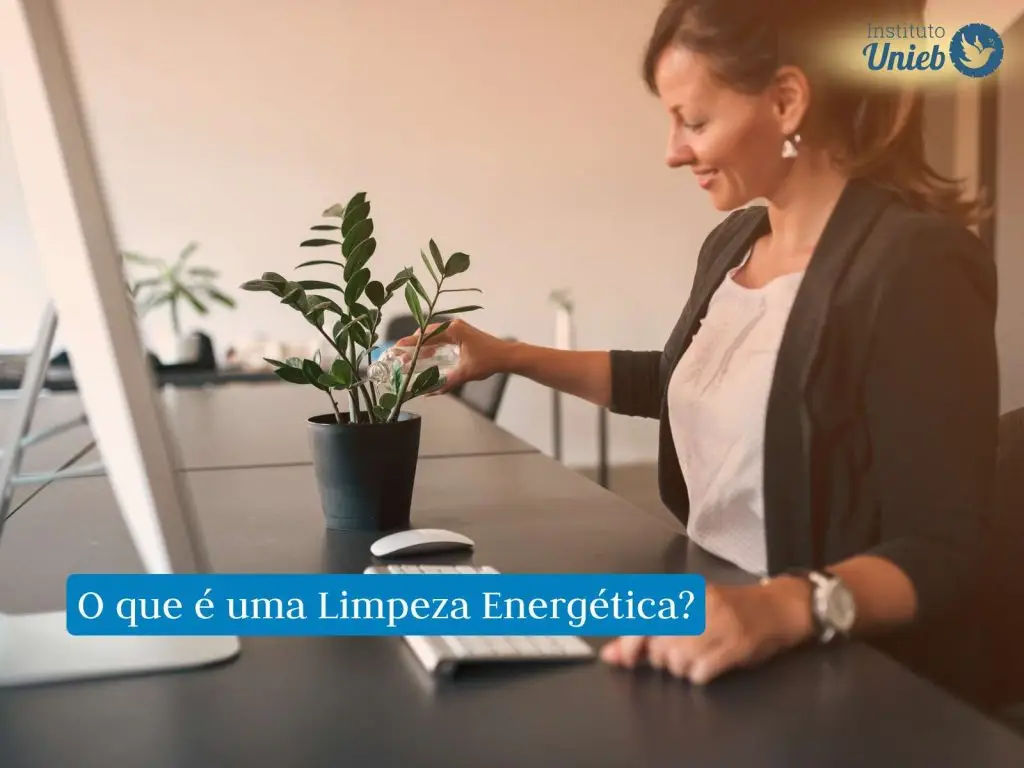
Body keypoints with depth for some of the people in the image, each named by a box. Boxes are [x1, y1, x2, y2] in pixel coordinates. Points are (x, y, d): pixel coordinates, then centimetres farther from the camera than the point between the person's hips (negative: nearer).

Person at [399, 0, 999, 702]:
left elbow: (942, 553, -19)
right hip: (701, 623, 7)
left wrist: (787, 608, -37)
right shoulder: (733, 244, 5)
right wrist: (510, 356, 16)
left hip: (844, 676, -7)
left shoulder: (918, 264, -18)